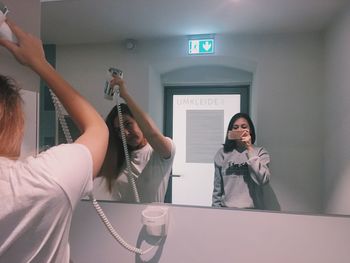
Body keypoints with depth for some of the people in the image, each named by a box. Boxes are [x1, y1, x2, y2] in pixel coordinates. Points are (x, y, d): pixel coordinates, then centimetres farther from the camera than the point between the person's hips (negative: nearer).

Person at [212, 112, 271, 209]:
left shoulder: (260, 152, -3)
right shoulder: (222, 153, 0)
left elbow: (263, 179, -20)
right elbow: (217, 187, 5)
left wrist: (250, 149, -18)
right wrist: (216, 207, 1)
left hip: (252, 209, -1)